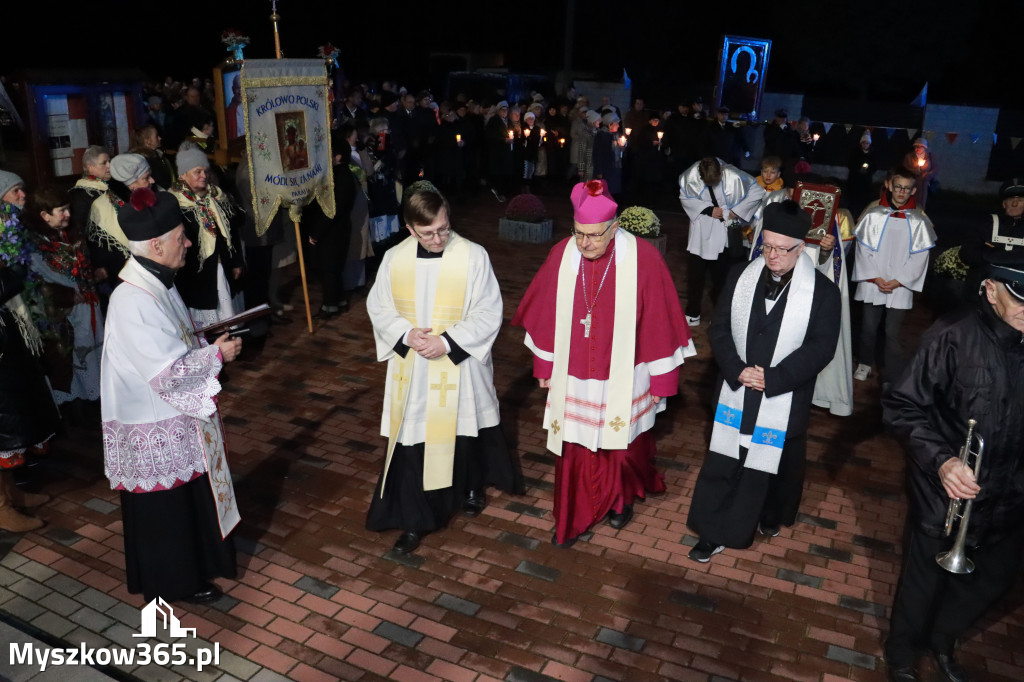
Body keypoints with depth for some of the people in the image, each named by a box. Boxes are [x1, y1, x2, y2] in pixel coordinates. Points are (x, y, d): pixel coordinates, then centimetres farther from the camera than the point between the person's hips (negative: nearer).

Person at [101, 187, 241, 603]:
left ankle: (193, 564, 44)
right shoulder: (132, 302, -29)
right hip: (154, 431, -9)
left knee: (190, 496, 24)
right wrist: (217, 354, -17)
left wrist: (208, 345, 1)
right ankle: (172, 584, 30)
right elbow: (167, 371, -28)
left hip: (177, 417, 9)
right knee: (165, 508, 10)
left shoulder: (157, 284, 1)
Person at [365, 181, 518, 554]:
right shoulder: (394, 259, -5)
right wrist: (406, 334, -15)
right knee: (412, 442, 6)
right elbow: (378, 307, 4)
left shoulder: (473, 256, -13)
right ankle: (414, 519, 22)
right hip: (412, 371, 2)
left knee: (464, 432, 18)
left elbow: (489, 313, -12)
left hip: (460, 369, -1)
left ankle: (472, 488, 48)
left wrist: (447, 341, -22)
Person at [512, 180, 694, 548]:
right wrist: (544, 366, 9)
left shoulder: (643, 259, -19)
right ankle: (573, 518, 33)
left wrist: (662, 380, -5)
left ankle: (622, 498, 49)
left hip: (624, 380, -1)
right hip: (573, 379, 2)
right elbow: (546, 314, 2)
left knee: (622, 447, 19)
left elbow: (660, 323, -11)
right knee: (574, 450, 12)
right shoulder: (562, 254, -11)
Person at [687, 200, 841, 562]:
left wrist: (773, 378, -20)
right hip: (737, 393, 2)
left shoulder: (822, 292, -10)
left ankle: (772, 516, 45)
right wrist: (737, 370, -15)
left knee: (778, 462, 17)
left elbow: (821, 347, -13)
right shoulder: (741, 277, -1)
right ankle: (714, 532, 21)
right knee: (723, 463, 7)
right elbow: (719, 328, 0)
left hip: (785, 401, -2)